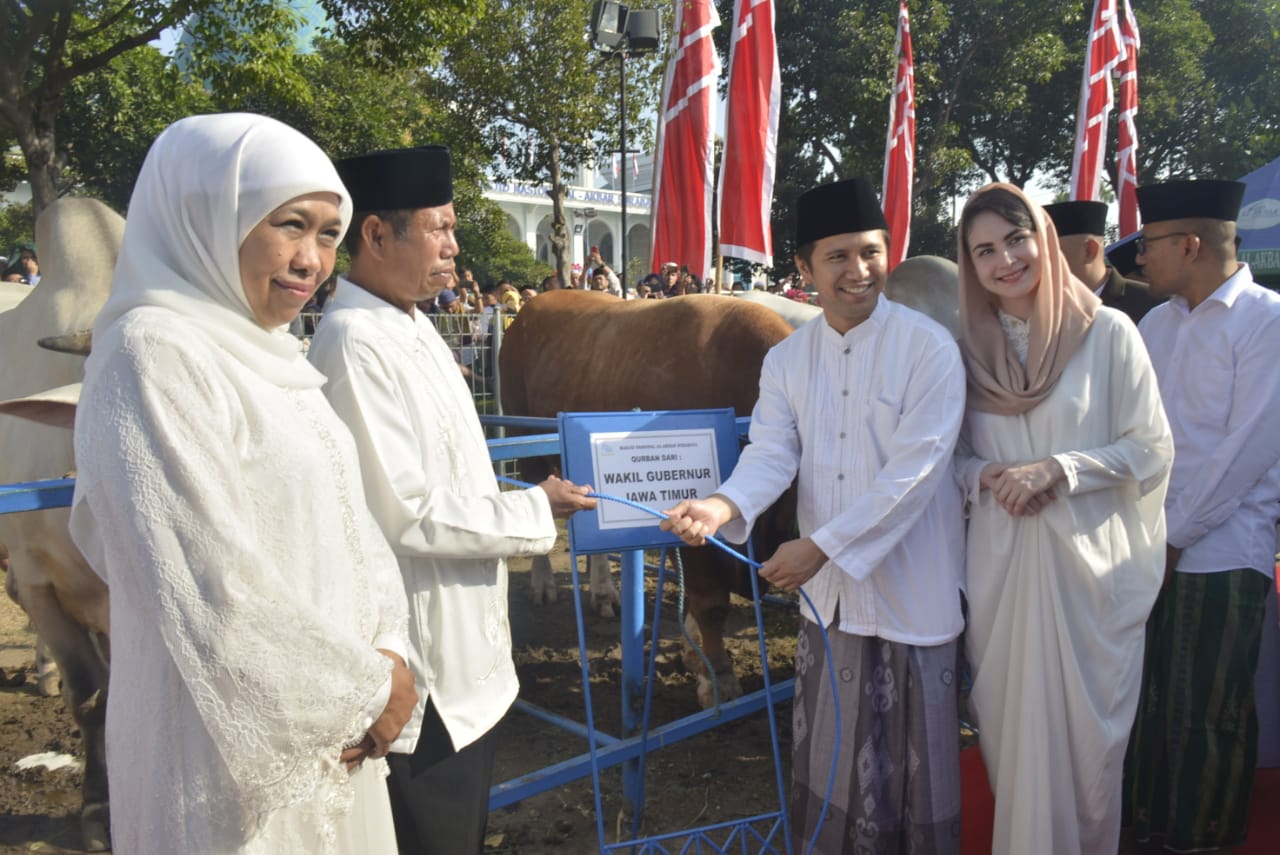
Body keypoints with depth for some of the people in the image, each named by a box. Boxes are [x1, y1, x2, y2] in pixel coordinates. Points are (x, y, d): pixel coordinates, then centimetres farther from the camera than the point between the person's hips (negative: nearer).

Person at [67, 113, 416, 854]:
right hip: (243, 744, -8)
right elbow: (214, 599, -24)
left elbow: (347, 518, 8)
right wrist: (367, 687, -13)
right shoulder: (155, 353, -19)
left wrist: (387, 648, -6)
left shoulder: (269, 353, 7)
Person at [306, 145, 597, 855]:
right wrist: (532, 510, -14)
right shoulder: (354, 344, -23)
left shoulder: (413, 326, 7)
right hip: (423, 660, -9)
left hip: (464, 644, 9)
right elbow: (403, 512, -25)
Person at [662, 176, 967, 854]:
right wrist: (723, 505, -26)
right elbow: (772, 454, -5)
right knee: (829, 752, 18)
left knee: (914, 754, 12)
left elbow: (914, 469, -19)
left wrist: (821, 544, -23)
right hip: (828, 591, 4)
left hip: (913, 589, -4)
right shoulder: (786, 359, 3)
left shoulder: (928, 347, -12)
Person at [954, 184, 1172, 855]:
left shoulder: (1108, 332, -4)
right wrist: (986, 477, -10)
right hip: (1000, 561, 3)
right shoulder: (969, 346, 5)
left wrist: (1055, 468, -16)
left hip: (1088, 558, -2)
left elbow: (1152, 450, -4)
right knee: (1008, 720, 10)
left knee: (1083, 724, 6)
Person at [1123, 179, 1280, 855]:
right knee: (1148, 700, 14)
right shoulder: (1159, 321, 11)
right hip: (1151, 546, 6)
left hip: (1220, 552, -6)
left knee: (1207, 714, 6)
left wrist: (1174, 534, -11)